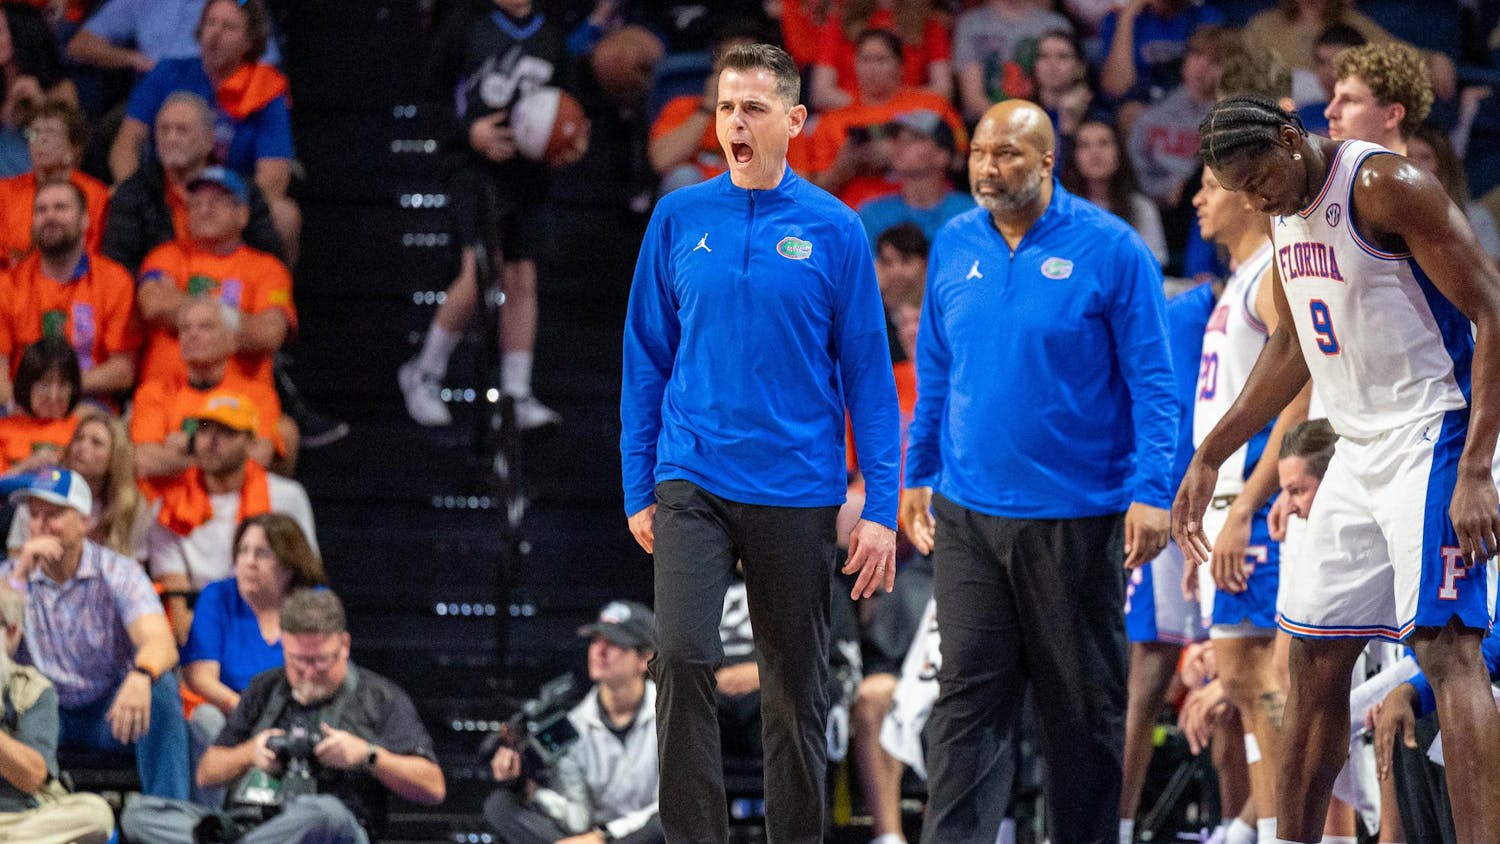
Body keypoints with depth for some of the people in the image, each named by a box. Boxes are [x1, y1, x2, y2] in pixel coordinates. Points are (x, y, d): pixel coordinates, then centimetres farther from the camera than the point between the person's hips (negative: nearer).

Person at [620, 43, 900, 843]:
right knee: (682, 659, -16)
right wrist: (639, 490, 5)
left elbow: (868, 375, 0)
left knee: (795, 691, 8)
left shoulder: (835, 230, -1)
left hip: (797, 495, 0)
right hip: (693, 485, 0)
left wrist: (881, 508, -5)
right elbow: (646, 360, 8)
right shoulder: (679, 219, 3)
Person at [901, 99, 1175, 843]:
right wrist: (917, 474, 15)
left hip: (1075, 515, -3)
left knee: (1083, 702, 7)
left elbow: (1151, 381, -7)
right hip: (967, 512, 3)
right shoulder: (954, 247, 6)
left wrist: (1151, 492, -14)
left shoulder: (1110, 250, -7)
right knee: (967, 695, -4)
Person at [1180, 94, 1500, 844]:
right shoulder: (1287, 212, 11)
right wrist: (1208, 459, 26)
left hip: (1430, 439, -9)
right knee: (1314, 656, 10)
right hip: (1357, 456, 9)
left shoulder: (1386, 186, -16)